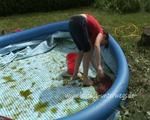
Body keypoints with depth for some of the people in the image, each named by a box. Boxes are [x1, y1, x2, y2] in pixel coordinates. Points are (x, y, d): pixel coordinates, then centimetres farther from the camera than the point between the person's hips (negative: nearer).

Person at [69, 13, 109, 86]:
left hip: (72, 22, 9)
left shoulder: (93, 35, 31)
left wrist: (97, 69, 36)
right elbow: (96, 46, -12)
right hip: (79, 22, -9)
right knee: (87, 50, 4)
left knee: (82, 50, 22)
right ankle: (85, 78, 9)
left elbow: (90, 54, 33)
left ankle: (75, 74, 31)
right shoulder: (101, 32, 11)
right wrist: (99, 66, -14)